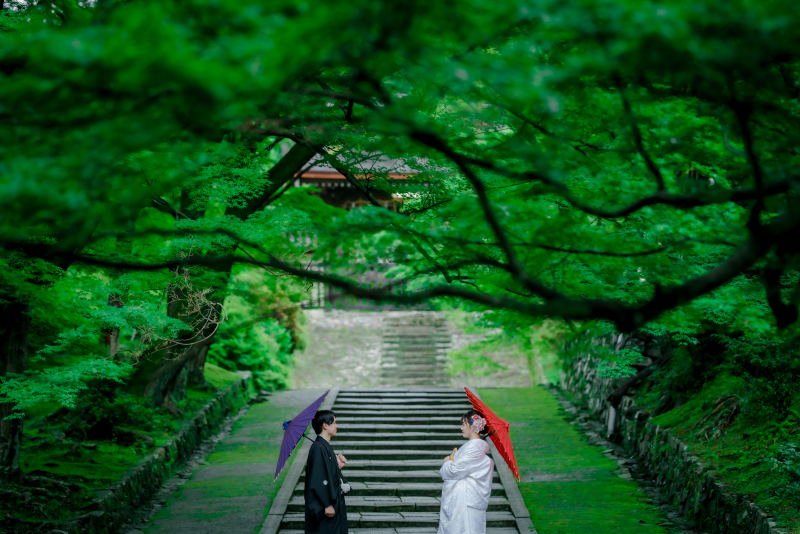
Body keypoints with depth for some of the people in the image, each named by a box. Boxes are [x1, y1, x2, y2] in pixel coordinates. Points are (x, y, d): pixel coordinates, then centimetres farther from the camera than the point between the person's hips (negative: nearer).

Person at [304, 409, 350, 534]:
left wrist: (338, 466, 2)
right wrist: (327, 504, -22)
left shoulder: (326, 446, 12)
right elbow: (319, 479, -22)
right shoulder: (318, 448, -18)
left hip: (333, 501, 10)